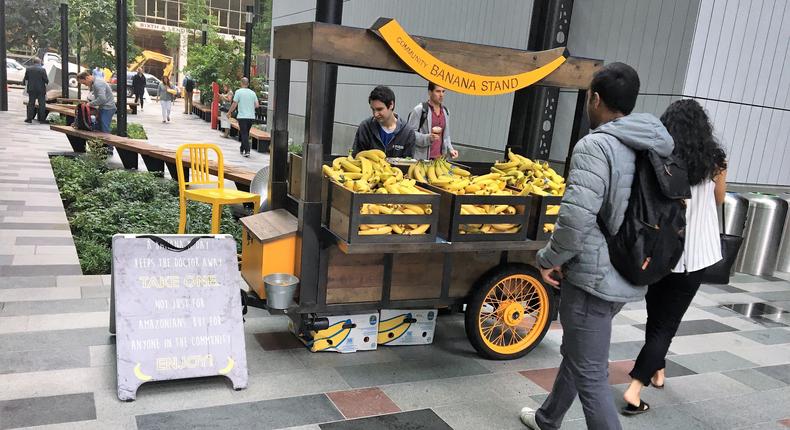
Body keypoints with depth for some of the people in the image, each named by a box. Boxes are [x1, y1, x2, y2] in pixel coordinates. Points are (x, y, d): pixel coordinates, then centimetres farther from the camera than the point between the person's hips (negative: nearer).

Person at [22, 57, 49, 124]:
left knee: (31, 104, 11)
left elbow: (25, 79, 7)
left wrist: (25, 82, 28)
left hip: (31, 89, 3)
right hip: (41, 90, -3)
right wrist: (47, 81, 13)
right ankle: (42, 119, 2)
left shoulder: (28, 69, 0)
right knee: (42, 104, 3)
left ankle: (29, 118, 12)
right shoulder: (42, 70, -11)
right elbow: (46, 80, -10)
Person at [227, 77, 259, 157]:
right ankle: (242, 148, 30)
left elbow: (234, 104, -8)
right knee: (246, 133, 17)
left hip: (242, 116, -4)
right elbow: (257, 105, 5)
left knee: (244, 134, -5)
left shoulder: (238, 92, -6)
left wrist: (229, 112, 5)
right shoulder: (252, 93, 6)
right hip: (251, 116, 4)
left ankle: (247, 151, -16)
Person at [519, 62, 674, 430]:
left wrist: (551, 258, -12)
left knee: (591, 375, 1)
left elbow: (576, 217, -28)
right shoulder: (655, 147, 8)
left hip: (595, 277, -9)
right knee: (576, 353, 25)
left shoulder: (595, 146, -18)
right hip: (631, 276, 9)